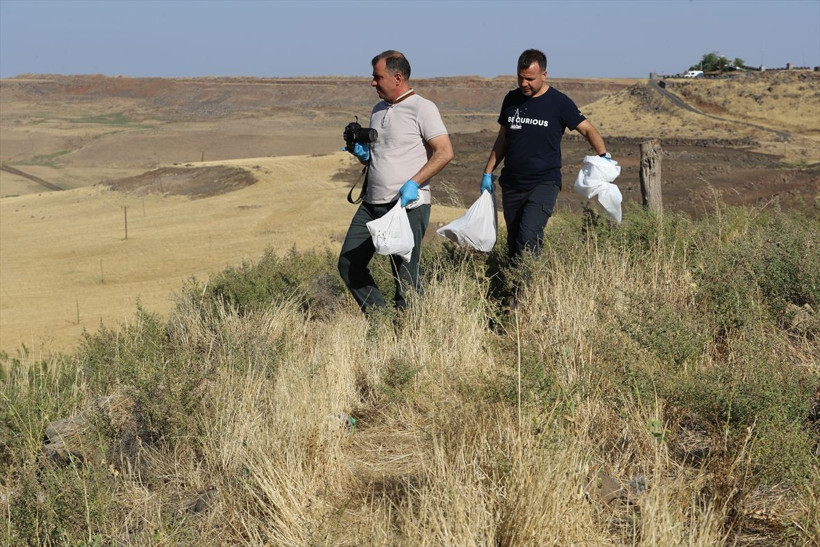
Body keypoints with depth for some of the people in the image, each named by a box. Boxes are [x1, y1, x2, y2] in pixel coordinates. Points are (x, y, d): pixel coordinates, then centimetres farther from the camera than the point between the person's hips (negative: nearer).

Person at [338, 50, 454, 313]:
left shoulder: (422, 108, -7)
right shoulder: (378, 110, 17)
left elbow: (445, 152, -14)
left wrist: (414, 183, -22)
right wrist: (363, 153, 3)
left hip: (408, 205, -8)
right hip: (372, 203, 8)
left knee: (405, 277, -3)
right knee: (348, 264, 7)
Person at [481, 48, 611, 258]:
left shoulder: (559, 102, -3)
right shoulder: (511, 99, 10)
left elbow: (588, 130, -3)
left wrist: (604, 156, -20)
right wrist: (488, 173, 12)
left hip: (544, 183, -5)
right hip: (511, 184, 5)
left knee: (528, 237, -22)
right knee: (513, 243, 7)